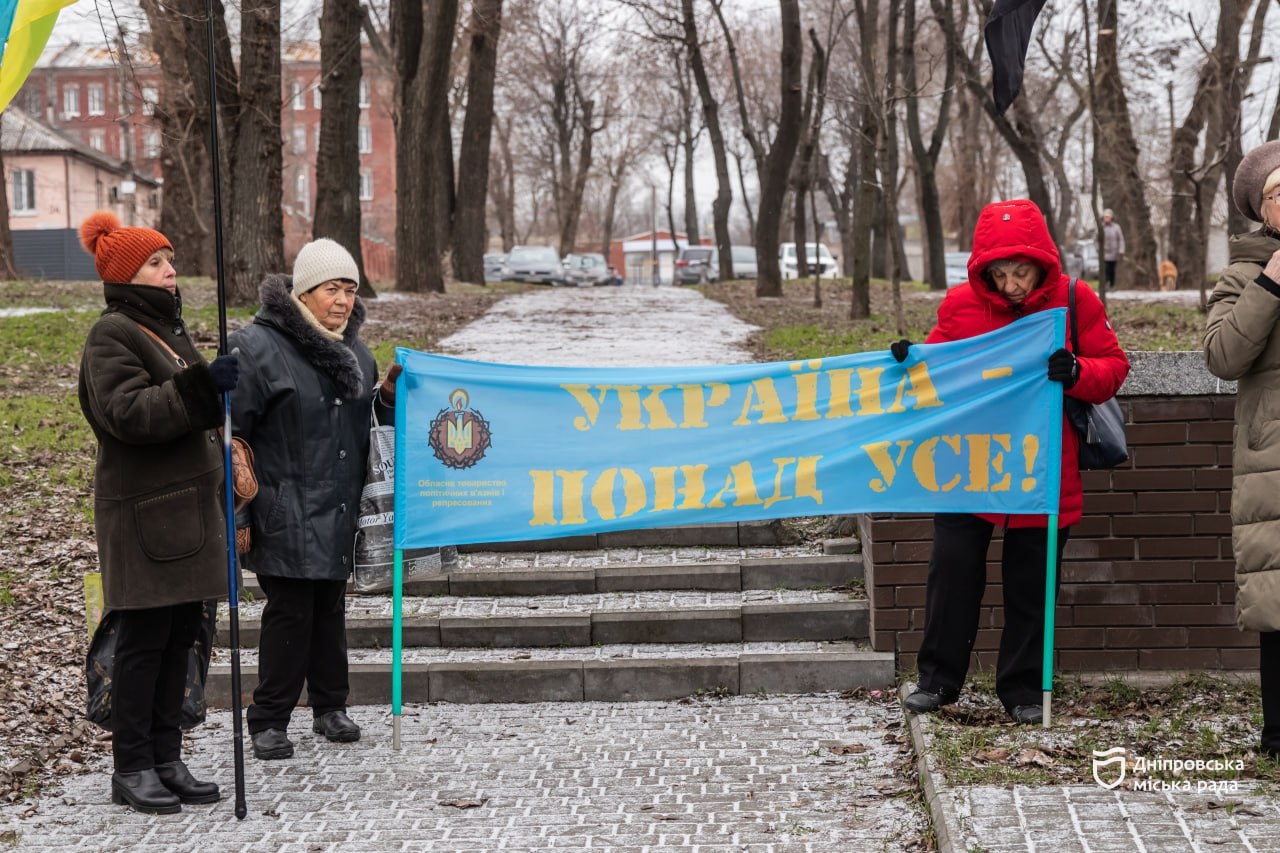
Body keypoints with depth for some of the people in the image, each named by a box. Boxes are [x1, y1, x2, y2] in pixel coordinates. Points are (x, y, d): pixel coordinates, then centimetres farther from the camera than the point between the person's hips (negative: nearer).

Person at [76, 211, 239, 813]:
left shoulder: (167, 327, 19)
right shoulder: (112, 335, -9)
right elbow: (128, 412, -23)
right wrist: (203, 385, -29)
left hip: (187, 508, 9)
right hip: (143, 513, -9)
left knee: (180, 635, 9)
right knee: (143, 639, -4)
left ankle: (166, 758, 16)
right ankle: (132, 769, 4)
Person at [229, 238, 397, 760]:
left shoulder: (355, 352, 13)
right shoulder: (258, 347, -11)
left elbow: (369, 424, 25)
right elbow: (229, 433, -11)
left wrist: (390, 395, 3)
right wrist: (235, 514, -13)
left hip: (341, 515, 6)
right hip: (287, 516, -6)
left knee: (331, 609, 14)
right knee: (289, 611, -4)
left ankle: (330, 707, 26)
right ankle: (268, 721, 7)